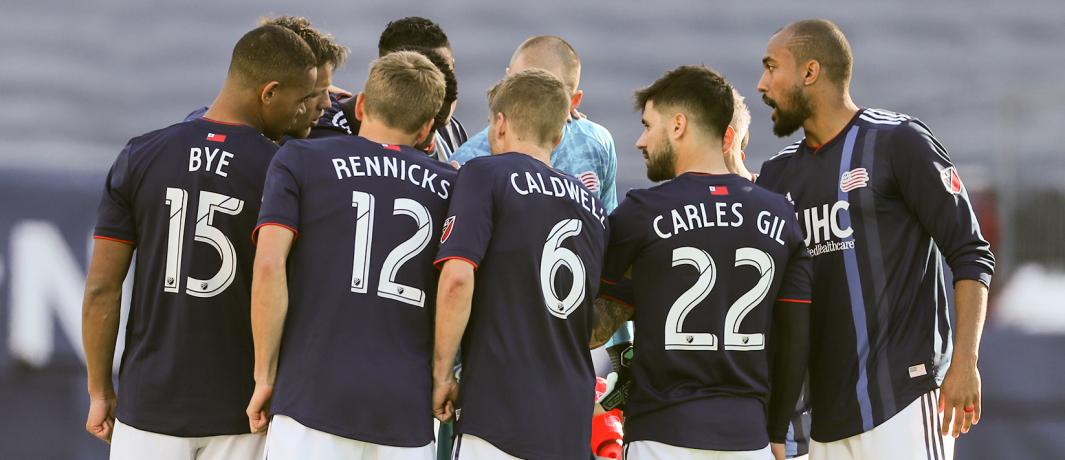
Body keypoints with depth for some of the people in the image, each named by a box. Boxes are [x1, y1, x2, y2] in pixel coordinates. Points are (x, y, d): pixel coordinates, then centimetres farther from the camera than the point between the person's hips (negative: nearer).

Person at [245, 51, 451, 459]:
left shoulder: (299, 161, 6)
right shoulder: (449, 185, 13)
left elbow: (269, 267, -5)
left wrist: (265, 375, 1)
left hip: (313, 398, -2)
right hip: (407, 410, 2)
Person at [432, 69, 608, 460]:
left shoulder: (485, 175, -1)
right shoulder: (592, 206, 17)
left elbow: (457, 280, -13)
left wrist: (441, 374, -6)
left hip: (499, 415, -6)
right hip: (572, 428, 6)